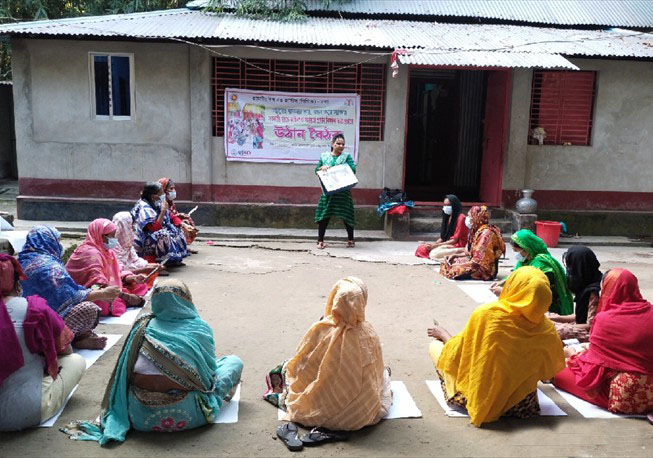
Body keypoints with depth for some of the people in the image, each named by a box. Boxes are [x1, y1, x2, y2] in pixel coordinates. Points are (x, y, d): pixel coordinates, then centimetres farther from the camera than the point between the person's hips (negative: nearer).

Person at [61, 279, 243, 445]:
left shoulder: (143, 326, 10)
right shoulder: (200, 328, 4)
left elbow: (124, 373, 14)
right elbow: (210, 367, 14)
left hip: (140, 417, 3)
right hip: (185, 415, -2)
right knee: (234, 361, 14)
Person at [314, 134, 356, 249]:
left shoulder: (347, 156, 5)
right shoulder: (324, 156, 11)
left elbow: (353, 169, -7)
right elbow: (316, 170, 12)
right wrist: (322, 168, -8)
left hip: (343, 191, -1)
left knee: (347, 216, 4)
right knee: (324, 216, -1)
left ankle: (351, 240, 19)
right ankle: (320, 241, 6)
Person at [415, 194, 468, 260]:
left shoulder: (460, 217, -10)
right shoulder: (448, 217, 17)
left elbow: (455, 240, -14)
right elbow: (442, 237, 14)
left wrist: (436, 245, -18)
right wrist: (433, 244, -6)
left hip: (458, 246, -9)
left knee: (434, 254, -32)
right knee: (422, 248, -8)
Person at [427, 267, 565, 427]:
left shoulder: (486, 314, -22)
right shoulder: (547, 329, -12)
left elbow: (457, 353, -9)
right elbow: (555, 367, 6)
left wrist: (443, 334, 11)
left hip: (483, 401, -4)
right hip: (522, 403, 4)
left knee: (435, 346, 12)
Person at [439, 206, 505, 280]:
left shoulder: (486, 233, -19)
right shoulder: (478, 231, 10)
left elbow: (478, 260, -23)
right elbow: (471, 252, 16)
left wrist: (459, 265, -17)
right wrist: (455, 255, 6)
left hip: (484, 269, -9)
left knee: (454, 271, -22)